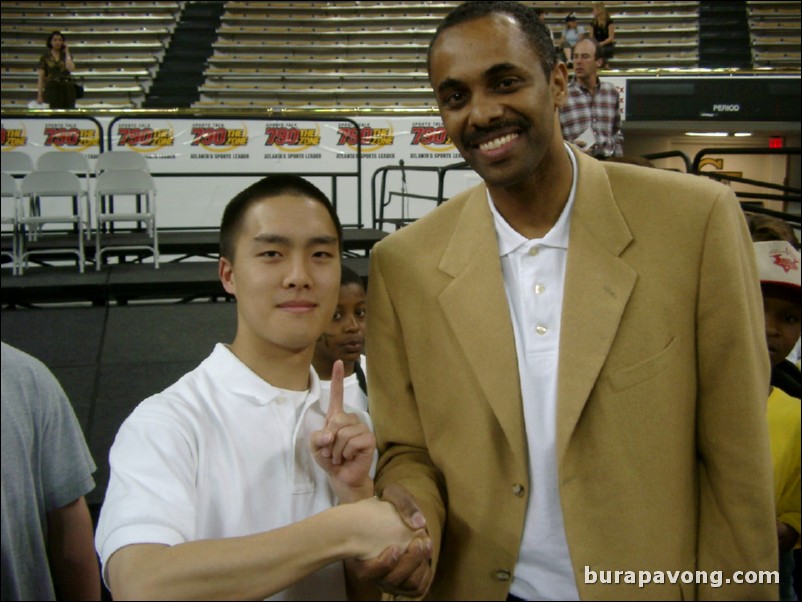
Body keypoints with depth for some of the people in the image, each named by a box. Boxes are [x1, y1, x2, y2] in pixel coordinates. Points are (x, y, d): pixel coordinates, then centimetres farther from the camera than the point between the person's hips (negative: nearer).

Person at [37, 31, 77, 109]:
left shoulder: (67, 55, 9)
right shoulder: (45, 57, 5)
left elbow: (71, 69, -12)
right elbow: (41, 77, 3)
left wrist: (67, 53, -5)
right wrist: (39, 95, -5)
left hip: (66, 89, 1)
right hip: (51, 89, -1)